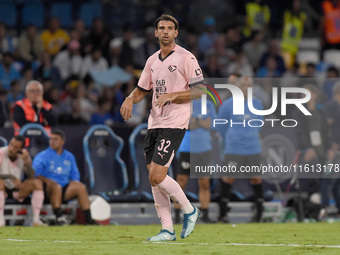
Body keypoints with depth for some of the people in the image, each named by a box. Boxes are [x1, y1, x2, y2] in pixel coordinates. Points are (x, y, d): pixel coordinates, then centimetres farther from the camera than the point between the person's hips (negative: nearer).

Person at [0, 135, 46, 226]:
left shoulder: (23, 155, -4)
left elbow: (32, 177, -10)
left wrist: (27, 163, -28)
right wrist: (11, 177, -40)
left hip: (17, 190, 4)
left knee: (37, 183, -16)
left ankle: (36, 220, -20)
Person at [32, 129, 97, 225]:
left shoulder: (69, 157, 18)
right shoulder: (43, 156, 5)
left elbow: (75, 174, 20)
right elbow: (35, 173, -7)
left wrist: (74, 181, -4)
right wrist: (46, 180, -24)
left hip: (65, 187, 4)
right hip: (49, 189, -4)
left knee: (81, 187, -23)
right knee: (57, 187, -38)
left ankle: (88, 219, -27)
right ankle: (59, 217, -36)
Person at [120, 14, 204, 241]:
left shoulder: (186, 58, -6)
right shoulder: (152, 61, 15)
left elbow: (200, 91, -8)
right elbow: (142, 89, 24)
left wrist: (172, 95, -17)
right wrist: (130, 99, 2)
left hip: (174, 123, -7)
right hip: (155, 123, 7)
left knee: (157, 176, -15)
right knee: (154, 179, 3)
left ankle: (190, 211, 5)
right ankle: (167, 230, 9)